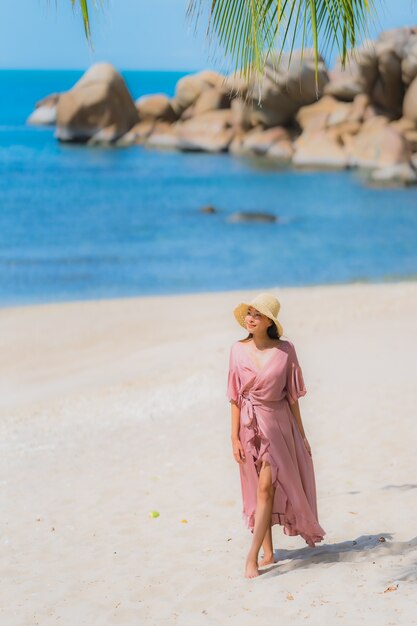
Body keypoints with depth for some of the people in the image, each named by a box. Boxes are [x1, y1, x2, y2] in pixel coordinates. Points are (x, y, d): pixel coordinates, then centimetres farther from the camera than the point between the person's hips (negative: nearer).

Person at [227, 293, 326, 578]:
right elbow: (235, 396, 2)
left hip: (278, 423, -2)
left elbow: (292, 395, 1)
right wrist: (235, 437, -2)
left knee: (266, 487, -11)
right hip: (250, 425, 3)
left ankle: (252, 556, -11)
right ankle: (268, 552, 19)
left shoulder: (285, 350, -5)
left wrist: (301, 434, 4)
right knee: (258, 490, 9)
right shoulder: (238, 350, -1)